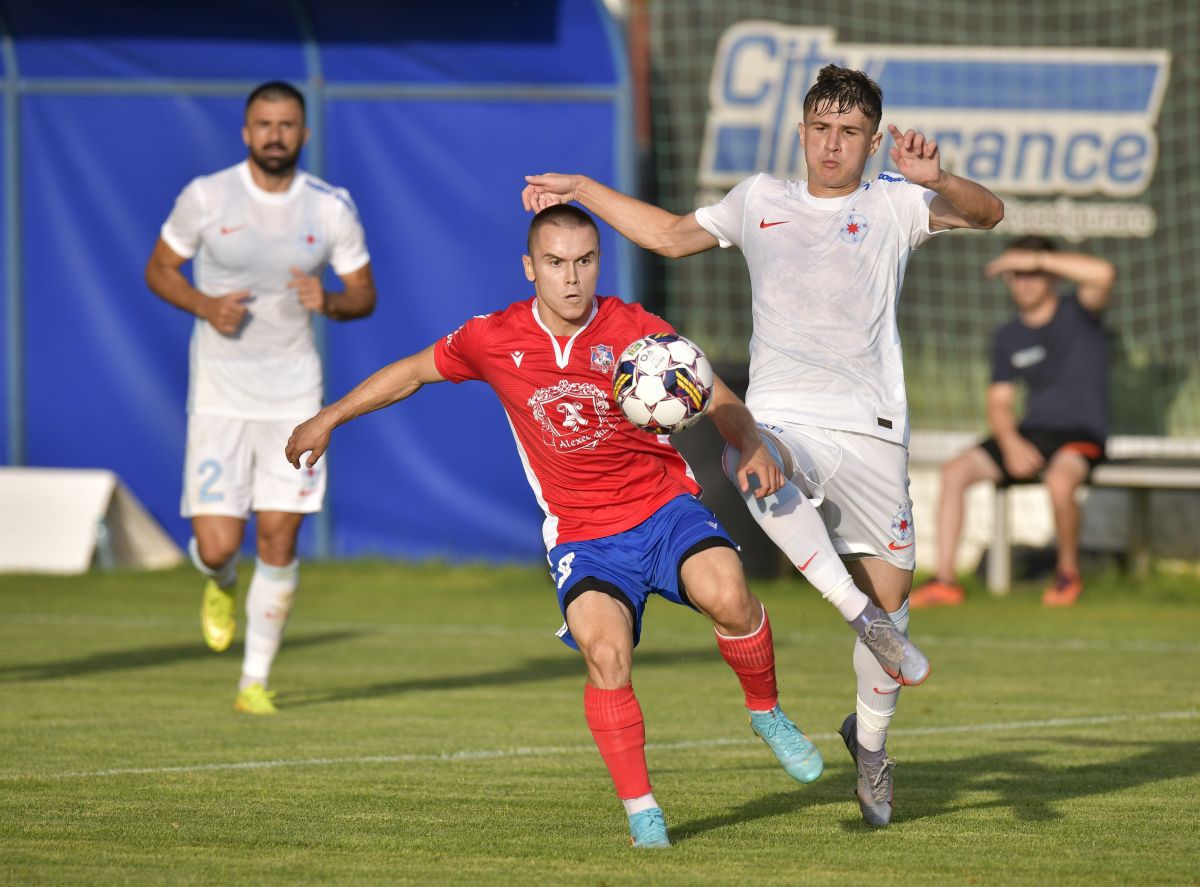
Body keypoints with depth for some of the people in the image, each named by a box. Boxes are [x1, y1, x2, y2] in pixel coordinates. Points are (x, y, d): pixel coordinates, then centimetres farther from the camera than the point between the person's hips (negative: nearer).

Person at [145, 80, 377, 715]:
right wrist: (205, 305, -14)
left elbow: (364, 296, 7)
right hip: (220, 392, -1)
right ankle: (220, 584, 32)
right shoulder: (206, 197, -6)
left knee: (279, 539, -3)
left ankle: (256, 681, 13)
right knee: (217, 545, -8)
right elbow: (158, 270, 6)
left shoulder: (332, 208, -1)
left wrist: (330, 302, -16)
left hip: (293, 391, 1)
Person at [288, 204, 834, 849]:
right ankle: (640, 812, -11)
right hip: (582, 538, 0)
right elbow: (414, 371, 16)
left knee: (726, 595, -30)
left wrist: (753, 451, -22)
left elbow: (722, 405, -1)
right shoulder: (494, 341, -2)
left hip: (664, 510, 0)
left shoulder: (637, 333, -7)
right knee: (605, 655, -26)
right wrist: (328, 419, 21)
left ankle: (765, 712, 0)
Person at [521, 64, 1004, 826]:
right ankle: (861, 615, -34)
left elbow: (987, 213, -7)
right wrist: (581, 189, 29)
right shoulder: (760, 200, 18)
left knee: (888, 593, 2)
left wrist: (935, 179, -27)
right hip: (781, 417, 1)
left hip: (871, 428, -1)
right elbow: (672, 234, 32)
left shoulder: (892, 204, 8)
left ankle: (870, 736, 29)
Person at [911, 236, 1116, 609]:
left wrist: (1035, 259, -23)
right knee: (955, 471, -14)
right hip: (1029, 435, 6)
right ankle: (944, 581, -13)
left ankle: (1068, 572, -11)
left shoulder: (1077, 312, -3)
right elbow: (999, 403, 11)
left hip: (1081, 436, -6)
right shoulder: (1008, 337, 11)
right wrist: (1011, 443, -11)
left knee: (1059, 480, -38)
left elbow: (1103, 273, -25)